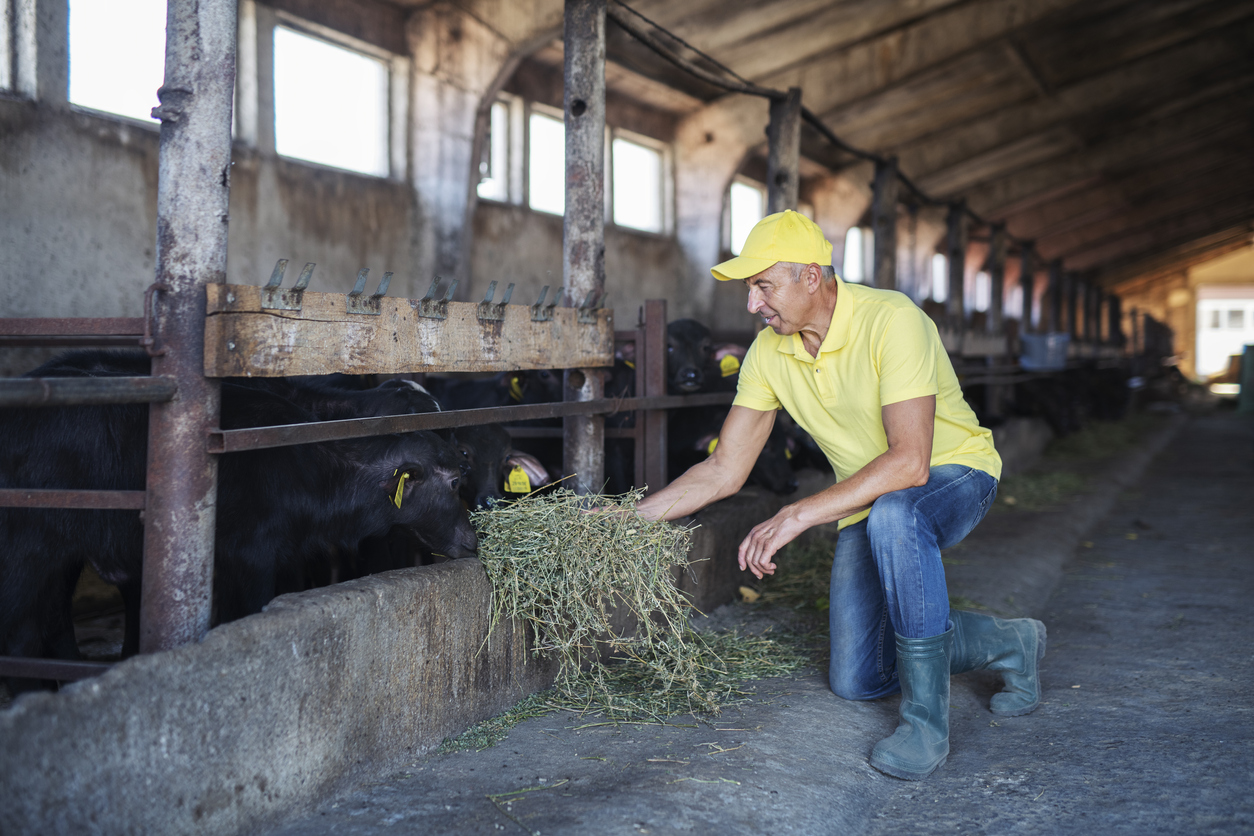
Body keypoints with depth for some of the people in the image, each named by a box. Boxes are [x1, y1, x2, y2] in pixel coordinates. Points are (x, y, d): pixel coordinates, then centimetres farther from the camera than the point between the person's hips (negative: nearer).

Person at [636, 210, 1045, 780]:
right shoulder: (769, 352, -10)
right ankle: (1008, 644, 24)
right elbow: (724, 471, -4)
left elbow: (909, 460, -39)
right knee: (856, 681, 3)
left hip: (954, 472, -6)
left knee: (893, 515, -43)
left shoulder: (891, 320, -30)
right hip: (866, 500, 7)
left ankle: (926, 721, -29)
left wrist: (798, 515, -41)